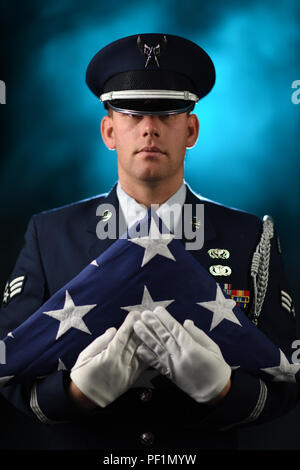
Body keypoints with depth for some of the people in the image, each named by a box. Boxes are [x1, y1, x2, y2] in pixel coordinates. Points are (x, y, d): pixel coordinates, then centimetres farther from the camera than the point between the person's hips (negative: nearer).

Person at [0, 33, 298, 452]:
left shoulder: (251, 239, -9)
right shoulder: (49, 234, -8)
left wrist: (219, 386, -29)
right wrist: (80, 389, -29)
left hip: (205, 443, 0)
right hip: (81, 441, 0)